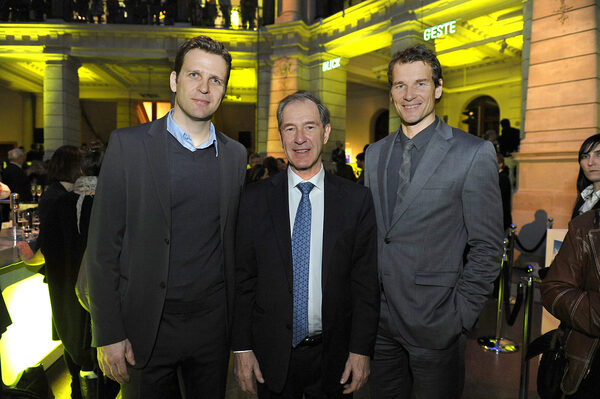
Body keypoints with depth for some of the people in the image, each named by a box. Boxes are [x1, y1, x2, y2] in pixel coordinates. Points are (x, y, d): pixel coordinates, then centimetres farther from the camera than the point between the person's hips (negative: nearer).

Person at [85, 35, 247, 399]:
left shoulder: (236, 155, 4)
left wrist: (235, 320, 7)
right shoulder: (128, 145, -7)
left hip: (212, 322, 3)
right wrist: (108, 334, -8)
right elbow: (103, 246, -6)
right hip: (146, 325, -2)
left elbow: (233, 241, 8)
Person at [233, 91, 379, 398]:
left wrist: (361, 350, -6)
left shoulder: (357, 199, -5)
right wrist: (242, 348, -3)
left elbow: (366, 281, -4)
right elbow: (243, 278, -2)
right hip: (272, 354, 1)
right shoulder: (255, 199, -3)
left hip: (333, 355, 0)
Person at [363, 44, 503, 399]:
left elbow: (487, 248, -9)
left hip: (435, 325, -4)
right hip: (381, 320, 5)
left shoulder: (475, 153, -9)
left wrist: (459, 316, -11)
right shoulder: (375, 154, 7)